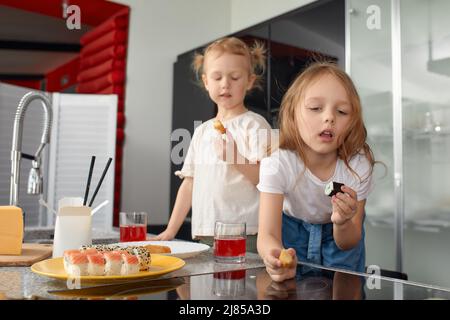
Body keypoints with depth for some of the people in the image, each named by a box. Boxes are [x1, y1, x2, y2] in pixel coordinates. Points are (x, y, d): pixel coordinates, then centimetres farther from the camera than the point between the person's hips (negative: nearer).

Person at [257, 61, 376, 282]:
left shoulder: (358, 166, -29)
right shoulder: (277, 164, -34)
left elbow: (347, 244, -20)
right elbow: (268, 234, -40)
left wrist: (343, 223, -44)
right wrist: (276, 257, -64)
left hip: (339, 231, 1)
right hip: (292, 228, 0)